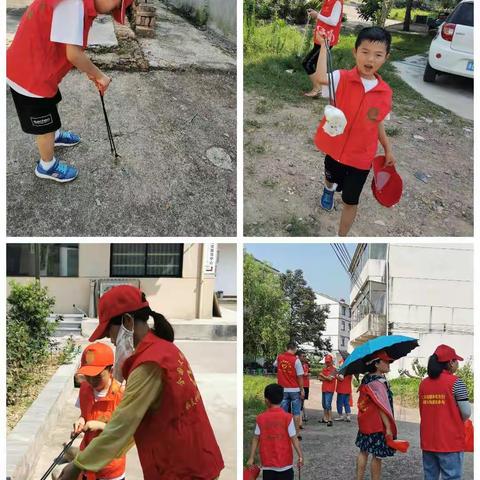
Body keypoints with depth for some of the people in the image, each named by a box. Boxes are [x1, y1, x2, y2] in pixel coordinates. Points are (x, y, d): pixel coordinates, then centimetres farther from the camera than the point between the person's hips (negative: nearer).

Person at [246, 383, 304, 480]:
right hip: (284, 462, -2)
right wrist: (300, 456, -3)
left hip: (267, 462, 2)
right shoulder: (287, 417, -11)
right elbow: (294, 439, -10)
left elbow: (256, 439, 0)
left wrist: (251, 458, 6)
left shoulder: (261, 418, -4)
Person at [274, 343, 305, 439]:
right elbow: (300, 376, -12)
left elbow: (275, 364, 24)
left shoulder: (279, 357, 0)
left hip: (283, 390, 3)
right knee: (296, 412, 6)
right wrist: (302, 390, -5)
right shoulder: (296, 360, -12)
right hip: (295, 390, -3)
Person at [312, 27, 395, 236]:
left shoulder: (385, 92, -9)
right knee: (332, 178, 30)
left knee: (351, 201, 6)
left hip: (361, 156, 0)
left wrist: (388, 150, 8)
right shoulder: (342, 78, -18)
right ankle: (329, 190, 69)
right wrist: (324, 46, -37)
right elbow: (320, 78, -41)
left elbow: (378, 123, 5)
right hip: (335, 147, 0)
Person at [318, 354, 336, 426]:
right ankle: (325, 418, 26)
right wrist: (326, 378, -9)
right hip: (324, 389, 8)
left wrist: (323, 376, -5)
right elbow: (320, 378, 9)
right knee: (324, 405, 15)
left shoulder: (333, 369, -8)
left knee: (328, 405, -14)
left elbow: (330, 378, -18)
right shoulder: (324, 368, 14)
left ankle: (330, 420, -12)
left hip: (329, 390, -8)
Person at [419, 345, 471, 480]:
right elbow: (467, 412, -10)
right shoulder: (455, 382, -10)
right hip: (450, 441, -6)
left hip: (428, 441, 6)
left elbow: (424, 410, 11)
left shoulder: (423, 383, 6)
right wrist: (457, 421, 9)